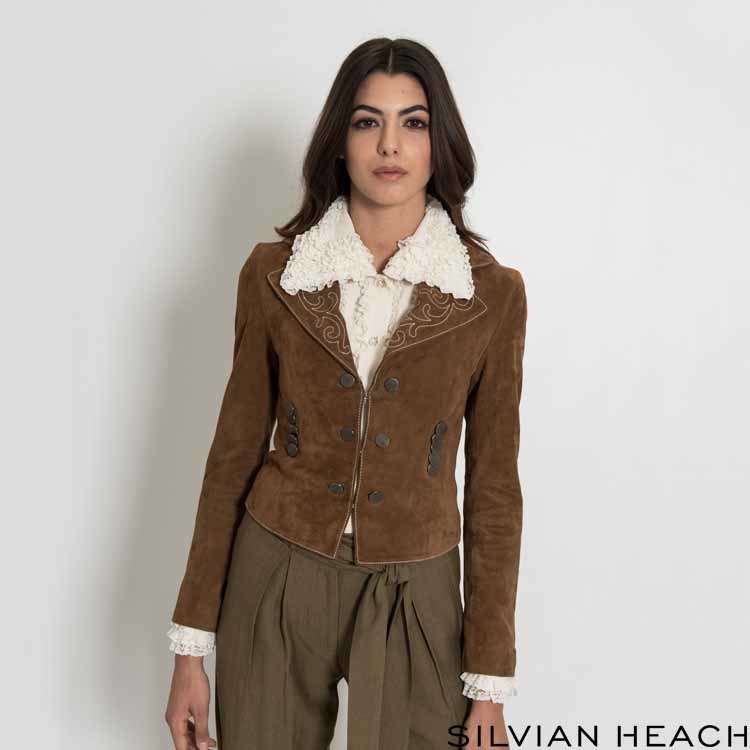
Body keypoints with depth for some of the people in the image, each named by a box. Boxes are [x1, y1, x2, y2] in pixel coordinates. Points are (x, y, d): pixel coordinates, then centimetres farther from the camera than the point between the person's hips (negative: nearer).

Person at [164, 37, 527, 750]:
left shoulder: (492, 293, -7)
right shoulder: (271, 273, -4)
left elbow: (492, 485, -2)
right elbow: (236, 452, 1)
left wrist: (490, 676, -1)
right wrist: (191, 644, 2)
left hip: (414, 597, 0)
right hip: (276, 582, 1)